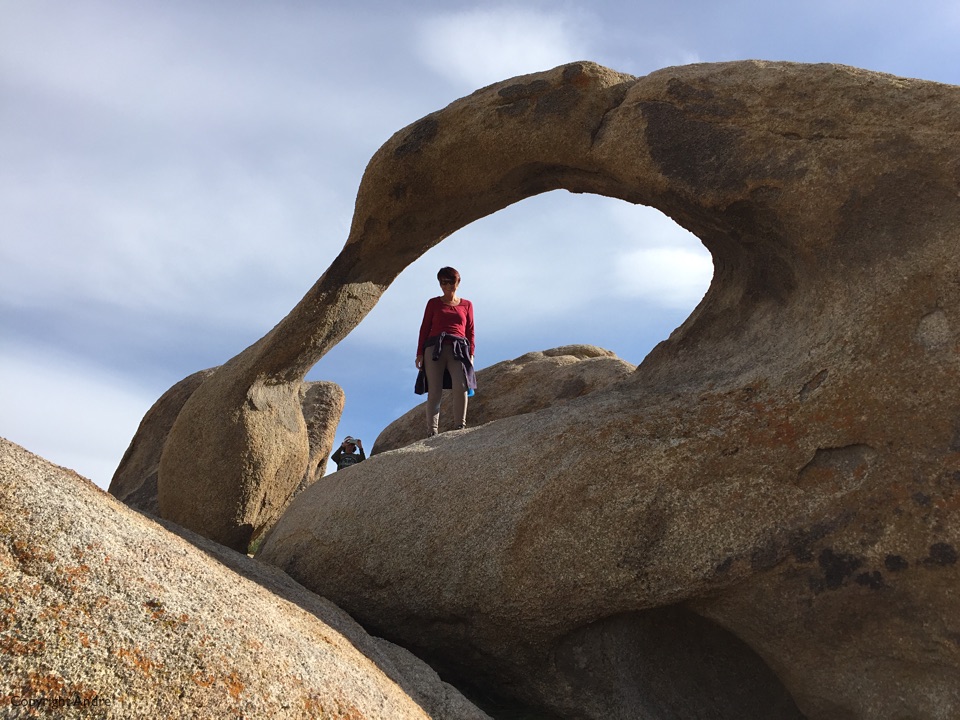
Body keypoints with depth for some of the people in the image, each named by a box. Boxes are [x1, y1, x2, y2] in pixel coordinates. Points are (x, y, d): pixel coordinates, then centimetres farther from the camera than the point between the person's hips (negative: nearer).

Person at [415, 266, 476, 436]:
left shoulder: (467, 304, 19)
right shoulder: (433, 303, 17)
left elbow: (470, 331, 18)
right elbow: (424, 328, 14)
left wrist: (471, 353, 6)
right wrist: (420, 353, 5)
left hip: (458, 350, 0)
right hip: (435, 348, 0)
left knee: (461, 386, -22)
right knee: (434, 391, -10)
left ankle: (460, 427, -22)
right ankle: (432, 431, -12)